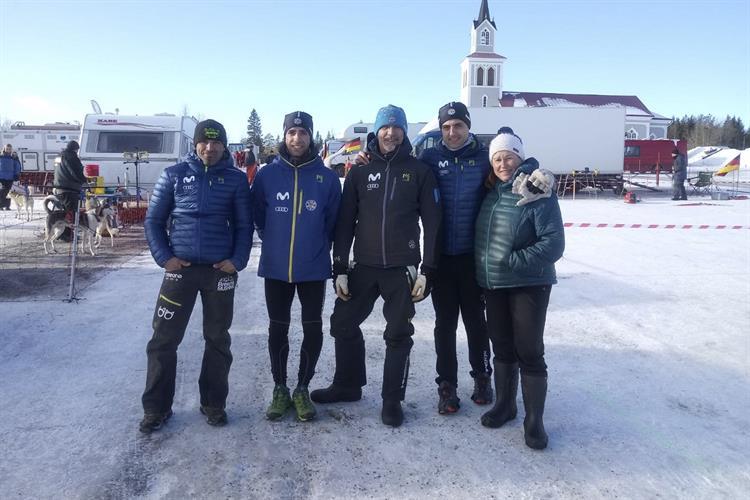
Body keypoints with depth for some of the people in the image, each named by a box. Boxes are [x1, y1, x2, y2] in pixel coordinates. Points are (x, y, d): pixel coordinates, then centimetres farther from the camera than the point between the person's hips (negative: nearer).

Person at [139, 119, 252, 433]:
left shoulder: (236, 178, 3)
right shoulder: (174, 175, 3)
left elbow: (244, 225, 5)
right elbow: (153, 220, 6)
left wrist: (237, 261, -6)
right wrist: (164, 257, -5)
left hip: (221, 270, 0)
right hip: (180, 268, 0)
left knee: (218, 340, 9)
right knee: (163, 340, 1)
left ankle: (213, 404, 24)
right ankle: (156, 408, 16)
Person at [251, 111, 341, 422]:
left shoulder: (327, 177, -1)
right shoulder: (267, 174, 0)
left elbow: (334, 221, 5)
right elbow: (258, 215, 9)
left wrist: (318, 246, 7)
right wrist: (274, 242, 11)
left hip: (314, 268, 0)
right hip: (276, 268, 1)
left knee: (312, 330, 6)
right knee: (278, 329, 9)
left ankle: (302, 389, 23)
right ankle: (280, 389, 25)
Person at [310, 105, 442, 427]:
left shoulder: (419, 171, 1)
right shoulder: (359, 172, 5)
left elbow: (432, 223, -2)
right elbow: (345, 223, 4)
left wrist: (426, 271, -8)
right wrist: (340, 270, -2)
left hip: (402, 268, -2)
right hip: (363, 266, 2)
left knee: (398, 334, 5)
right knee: (343, 323, 10)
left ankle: (392, 399, 21)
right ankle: (347, 385, 31)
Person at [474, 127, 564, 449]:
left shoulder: (538, 193, -12)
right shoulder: (491, 192, 7)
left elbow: (554, 243, -17)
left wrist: (514, 261, -19)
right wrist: (484, 271, 9)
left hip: (529, 284, -6)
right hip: (493, 285, 6)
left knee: (530, 352, -1)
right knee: (502, 348, 15)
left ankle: (534, 420, 13)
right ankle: (504, 405, 32)